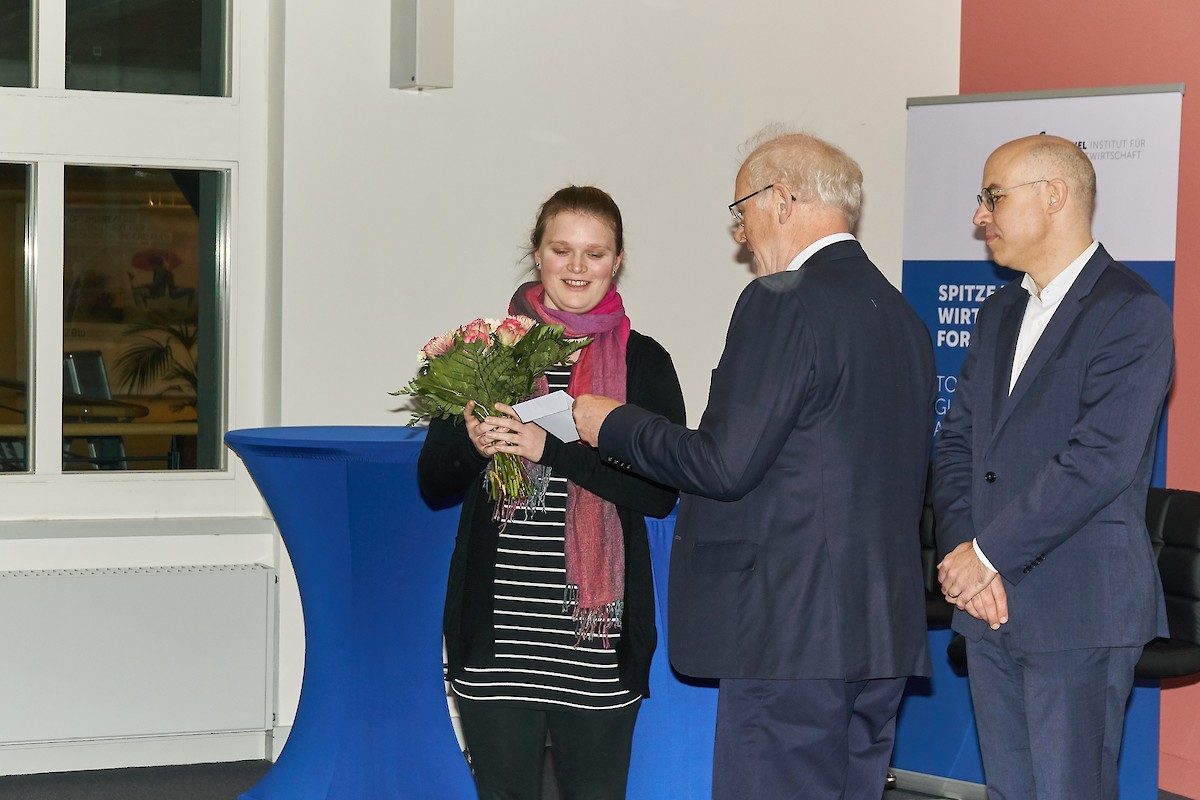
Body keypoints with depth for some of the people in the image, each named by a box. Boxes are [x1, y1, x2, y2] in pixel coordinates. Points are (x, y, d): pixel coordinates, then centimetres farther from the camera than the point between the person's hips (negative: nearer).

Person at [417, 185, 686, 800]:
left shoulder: (644, 362, 4)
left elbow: (661, 493, -7)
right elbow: (433, 483, 11)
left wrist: (552, 449, -17)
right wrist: (473, 445, -11)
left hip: (598, 633, -1)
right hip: (497, 630, 1)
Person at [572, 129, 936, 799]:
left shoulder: (784, 303, -12)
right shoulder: (903, 315, 15)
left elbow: (725, 464, -16)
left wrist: (613, 424, -1)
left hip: (790, 634, -9)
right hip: (886, 633, 9)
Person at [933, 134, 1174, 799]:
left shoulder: (1131, 312, -10)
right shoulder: (999, 313, 17)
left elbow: (1100, 459, -19)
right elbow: (956, 442, 12)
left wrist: (988, 554, -15)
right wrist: (961, 554, -4)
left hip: (1078, 609, -7)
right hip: (988, 601, 8)